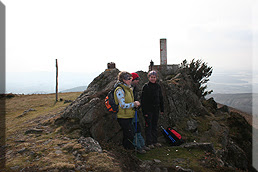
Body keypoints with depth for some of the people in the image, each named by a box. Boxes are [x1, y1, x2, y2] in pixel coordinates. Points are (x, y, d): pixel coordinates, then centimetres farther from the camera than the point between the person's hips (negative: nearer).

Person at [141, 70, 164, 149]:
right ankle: (149, 142, 11)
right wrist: (144, 112, -15)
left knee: (155, 125, 13)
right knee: (148, 126, 1)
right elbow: (143, 100, -10)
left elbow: (161, 98, 15)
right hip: (148, 110, -5)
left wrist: (162, 109, 12)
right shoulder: (145, 86, -8)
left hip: (156, 109, 5)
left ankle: (155, 141, 23)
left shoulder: (158, 86, 7)